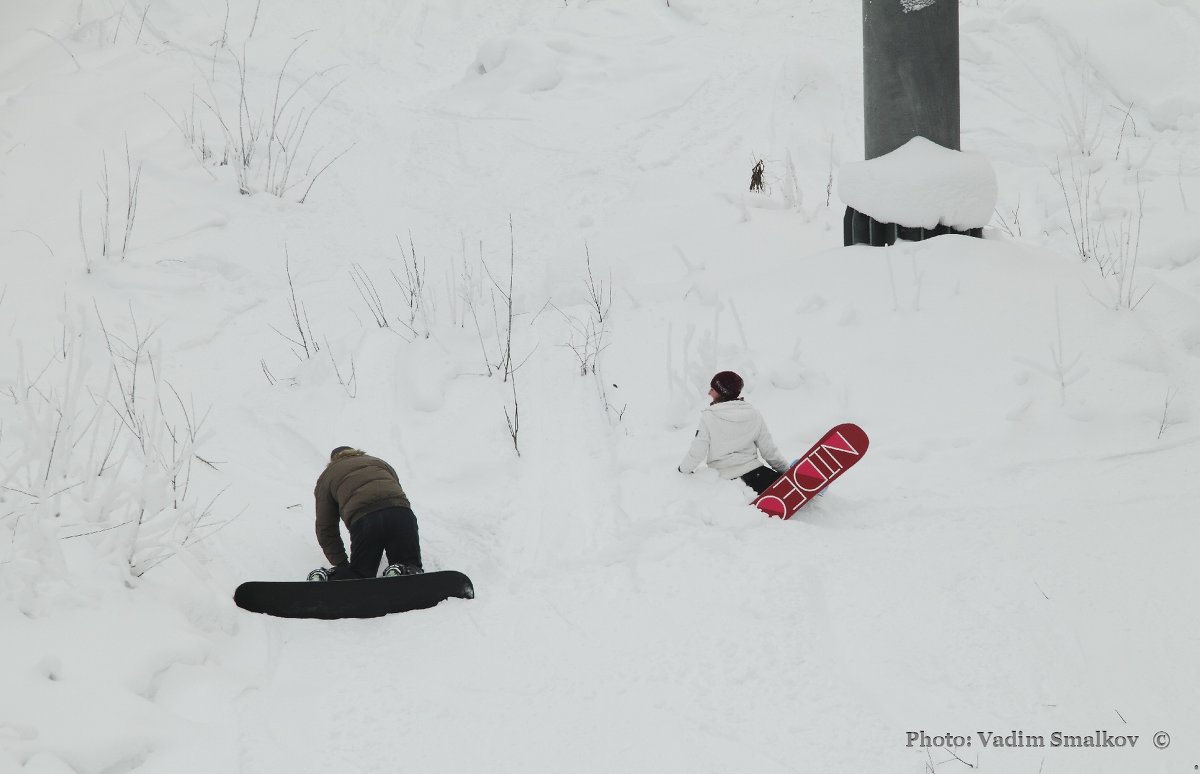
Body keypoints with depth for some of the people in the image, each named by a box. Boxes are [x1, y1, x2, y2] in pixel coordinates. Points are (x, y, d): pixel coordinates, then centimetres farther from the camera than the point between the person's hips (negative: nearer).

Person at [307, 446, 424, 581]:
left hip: (363, 519, -1)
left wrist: (342, 564, 24)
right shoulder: (379, 463, 38)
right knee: (411, 568, 15)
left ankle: (327, 577, -12)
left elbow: (325, 529, 22)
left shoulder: (327, 476, 30)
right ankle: (408, 574, -18)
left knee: (359, 574, 15)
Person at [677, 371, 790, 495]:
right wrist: (785, 470, 24)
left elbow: (697, 452, -1)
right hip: (753, 470, 1)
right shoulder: (753, 414, 6)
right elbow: (769, 451, 10)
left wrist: (684, 468, 18)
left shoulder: (708, 417, -5)